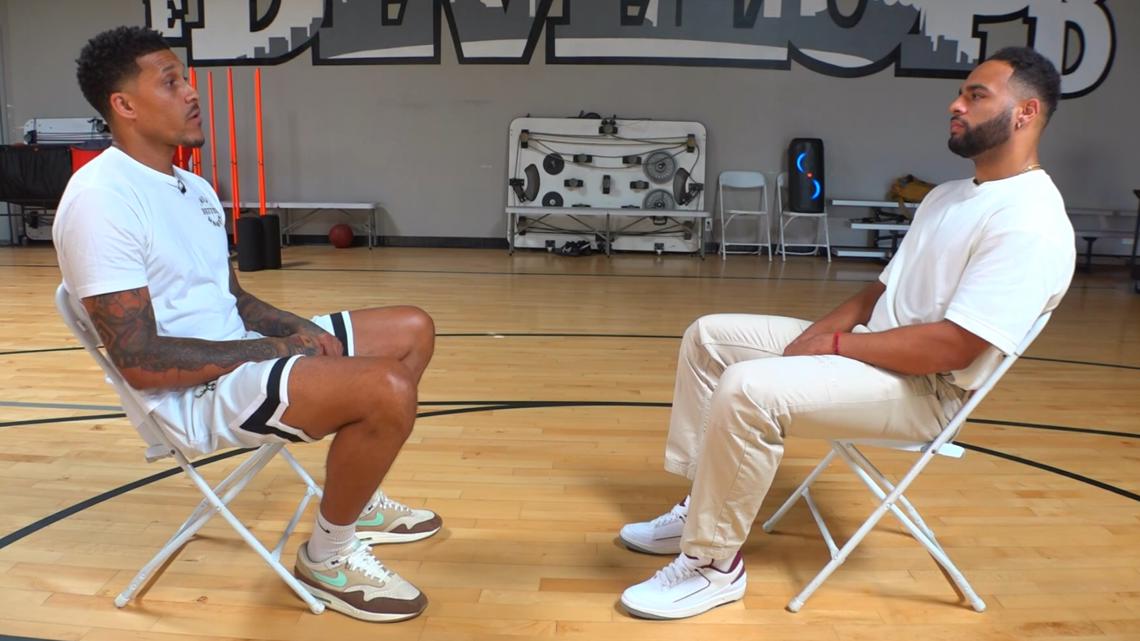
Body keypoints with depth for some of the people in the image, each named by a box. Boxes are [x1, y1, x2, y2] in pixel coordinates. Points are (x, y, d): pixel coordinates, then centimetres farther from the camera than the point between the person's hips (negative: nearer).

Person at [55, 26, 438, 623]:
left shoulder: (193, 187, 12)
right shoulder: (102, 199, -19)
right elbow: (141, 363, -23)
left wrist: (297, 329, -3)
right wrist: (269, 349, -17)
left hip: (243, 354, 10)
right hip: (192, 394, -10)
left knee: (412, 330, 11)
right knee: (386, 391, -30)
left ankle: (358, 501, 22)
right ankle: (327, 556, -3)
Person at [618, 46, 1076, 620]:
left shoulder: (1030, 224, -19)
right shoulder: (949, 195, 13)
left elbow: (952, 346, -26)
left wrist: (837, 344, -16)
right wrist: (823, 330, -1)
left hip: (923, 388, -10)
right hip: (870, 351, 10)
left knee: (747, 389, -32)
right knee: (709, 337, 8)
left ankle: (714, 564, -12)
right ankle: (702, 506, 12)